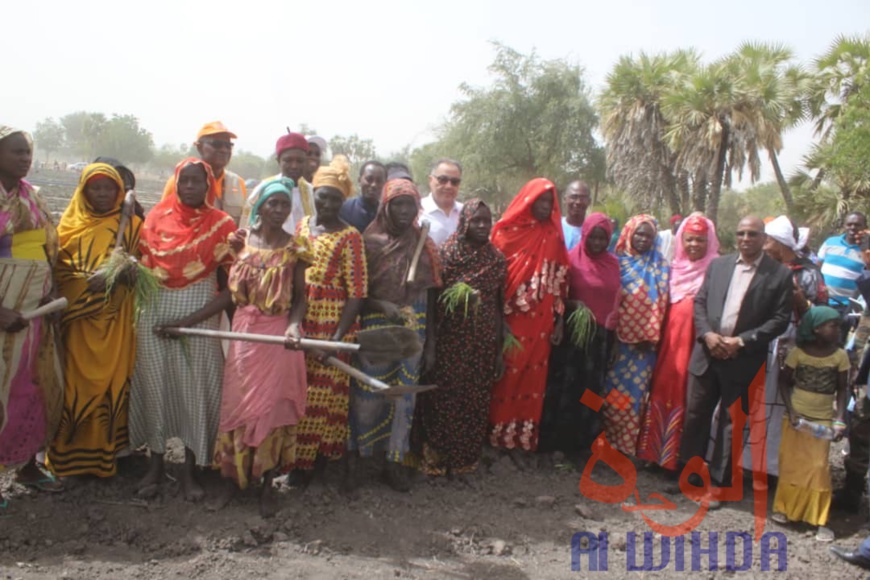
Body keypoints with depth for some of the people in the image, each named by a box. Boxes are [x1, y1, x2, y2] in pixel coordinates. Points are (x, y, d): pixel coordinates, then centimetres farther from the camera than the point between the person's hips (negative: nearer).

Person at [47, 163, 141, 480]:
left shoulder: (131, 224, 7)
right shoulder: (72, 224, 10)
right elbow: (59, 267, 3)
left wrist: (122, 272, -19)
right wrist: (89, 280, -14)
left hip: (116, 318, -1)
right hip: (79, 315, 1)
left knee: (112, 380, 2)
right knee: (77, 382, 2)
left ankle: (105, 451, 14)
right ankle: (72, 453, 14)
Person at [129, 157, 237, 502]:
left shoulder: (221, 225, -3)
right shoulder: (158, 217, 5)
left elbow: (230, 288, -7)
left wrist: (189, 320, -12)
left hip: (200, 315, -2)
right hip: (156, 314, 2)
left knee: (195, 392, 2)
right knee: (156, 387, 6)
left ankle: (189, 471, 17)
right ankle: (156, 466, 22)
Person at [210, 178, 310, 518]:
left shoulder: (294, 248, -1)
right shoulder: (241, 241, 3)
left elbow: (299, 297, 0)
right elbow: (229, 292, 5)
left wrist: (294, 325, -20)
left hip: (278, 335, -2)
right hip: (243, 331, 2)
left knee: (273, 407, 4)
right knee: (236, 404, 6)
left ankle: (267, 486, 19)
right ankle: (232, 480, 23)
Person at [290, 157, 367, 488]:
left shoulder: (349, 236, -7)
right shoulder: (302, 226, 10)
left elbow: (357, 292, -11)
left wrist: (339, 336, -19)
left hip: (332, 325, -5)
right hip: (300, 322, 5)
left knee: (324, 394, 1)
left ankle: (314, 463, 15)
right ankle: (296, 459, 27)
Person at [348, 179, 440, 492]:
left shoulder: (424, 245, 5)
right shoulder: (370, 240, -4)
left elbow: (430, 296, 7)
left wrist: (430, 344, 6)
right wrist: (383, 306, -21)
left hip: (413, 330, 3)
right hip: (374, 328, -3)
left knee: (404, 395, 9)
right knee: (366, 394, 1)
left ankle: (395, 462, 22)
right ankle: (352, 459, 16)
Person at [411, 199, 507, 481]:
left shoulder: (497, 259, 6)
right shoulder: (447, 253, -3)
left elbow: (498, 306, 9)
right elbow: (434, 297, -3)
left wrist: (499, 349, 7)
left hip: (483, 344, 3)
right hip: (450, 341, -3)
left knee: (475, 402, 8)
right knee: (444, 399, 2)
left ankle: (463, 462, 22)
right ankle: (435, 459, 18)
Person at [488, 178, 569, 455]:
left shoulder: (554, 236, 8)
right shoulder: (508, 231, -1)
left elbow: (560, 280, 9)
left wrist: (559, 320, 5)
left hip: (540, 323, 3)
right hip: (510, 319, -3)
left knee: (531, 379, 7)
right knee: (505, 378, 3)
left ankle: (519, 439, 17)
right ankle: (496, 436, 16)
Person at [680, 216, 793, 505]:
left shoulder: (780, 274, -3)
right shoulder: (718, 264, 7)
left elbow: (781, 319, -7)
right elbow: (699, 302, 8)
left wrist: (741, 341, -14)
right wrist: (707, 334, -9)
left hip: (742, 360, -3)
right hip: (707, 353, 3)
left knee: (730, 423, 7)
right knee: (695, 415, 10)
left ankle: (718, 482, 19)